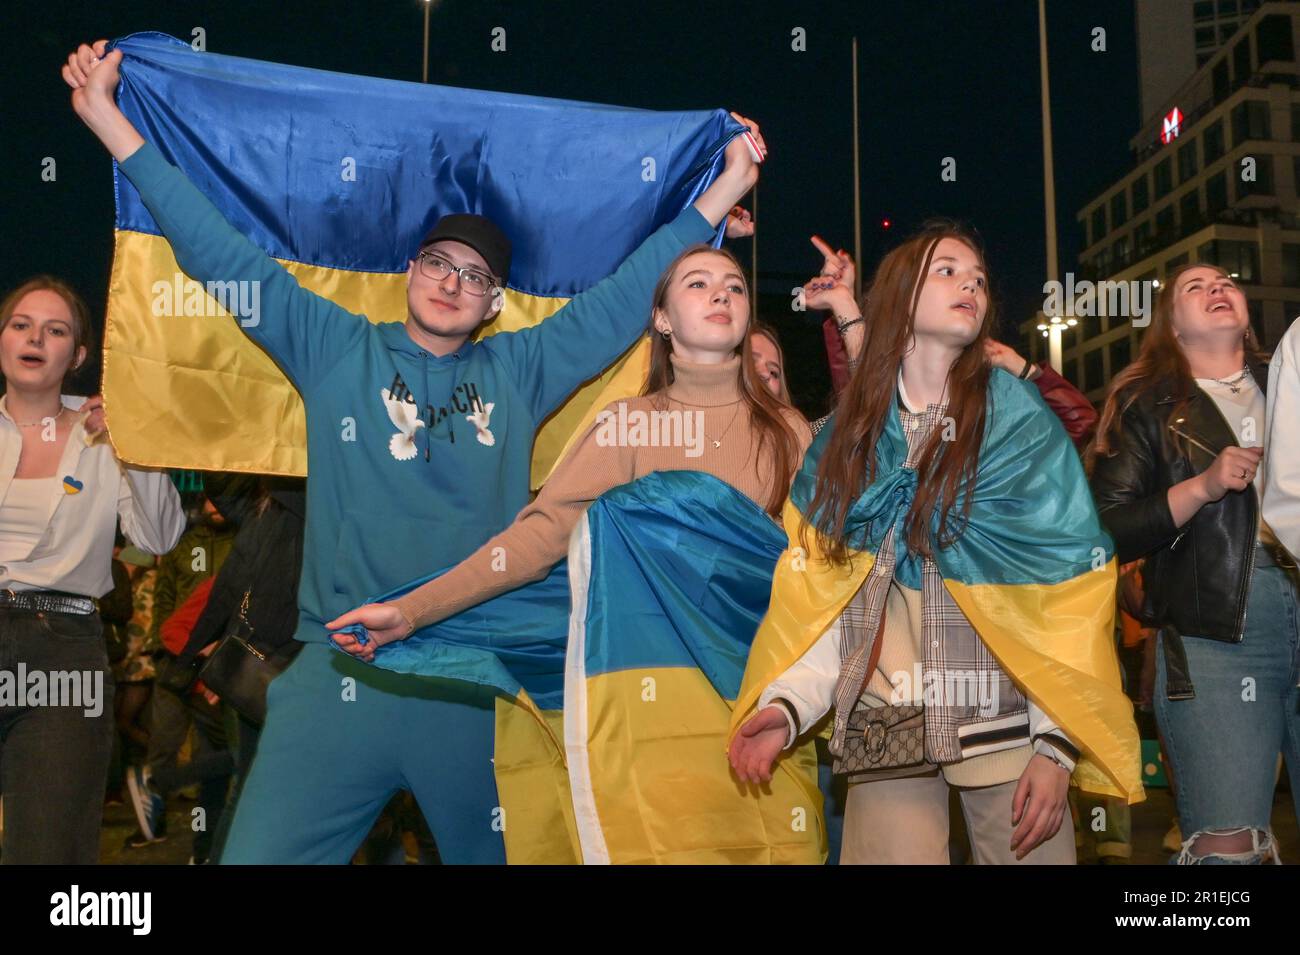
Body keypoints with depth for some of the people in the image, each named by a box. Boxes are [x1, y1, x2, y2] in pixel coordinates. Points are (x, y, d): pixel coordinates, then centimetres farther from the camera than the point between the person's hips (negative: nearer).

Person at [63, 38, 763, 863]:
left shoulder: (518, 372, 12)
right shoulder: (337, 352, 8)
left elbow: (626, 296, 14)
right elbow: (225, 256, 7)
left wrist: (722, 189, 16)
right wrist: (111, 122, 5)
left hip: (480, 687, 2)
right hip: (341, 677, -1)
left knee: (496, 852, 11)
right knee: (259, 853, -6)